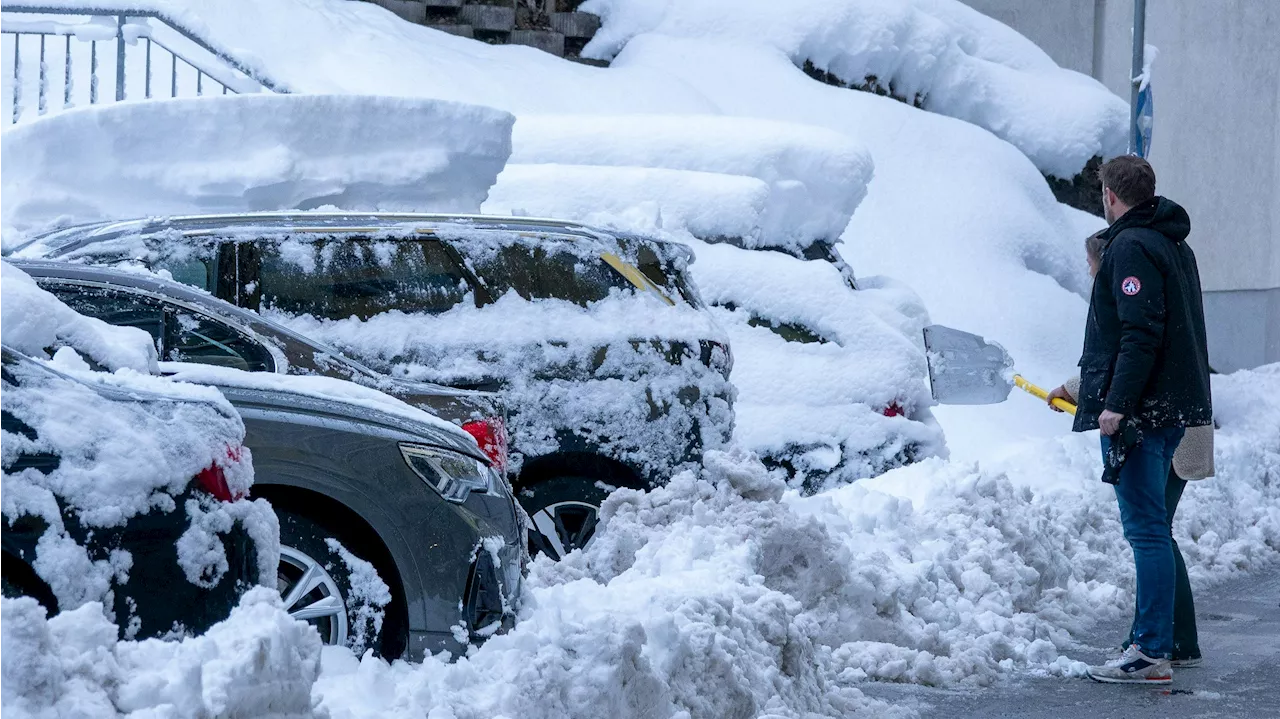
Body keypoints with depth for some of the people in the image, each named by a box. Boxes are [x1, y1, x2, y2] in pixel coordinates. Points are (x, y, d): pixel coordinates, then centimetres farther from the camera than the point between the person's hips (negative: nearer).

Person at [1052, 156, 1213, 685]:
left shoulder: (1131, 247, -12)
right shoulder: (1175, 245, 18)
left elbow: (1141, 334, -22)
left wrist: (1117, 404, -24)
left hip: (1140, 408, -10)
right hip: (1177, 405, 10)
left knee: (1146, 527, -10)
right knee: (1152, 526, 15)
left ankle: (1152, 654, -11)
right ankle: (1152, 637, 20)